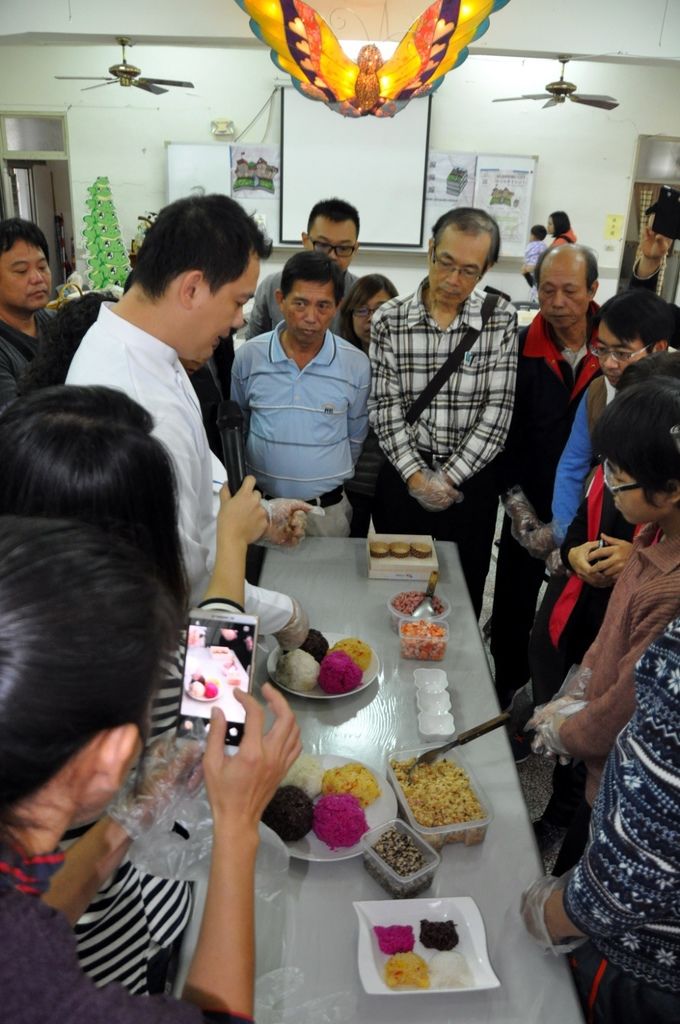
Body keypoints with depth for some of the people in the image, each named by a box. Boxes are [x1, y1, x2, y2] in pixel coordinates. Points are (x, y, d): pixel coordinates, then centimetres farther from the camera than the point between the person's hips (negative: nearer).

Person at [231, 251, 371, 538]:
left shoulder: (357, 364, -7)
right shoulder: (248, 356, -6)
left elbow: (356, 436, 6)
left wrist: (332, 478, 11)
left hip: (328, 510, 0)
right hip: (260, 504, 1)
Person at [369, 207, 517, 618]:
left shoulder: (502, 320, -6)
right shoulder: (390, 320, -5)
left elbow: (498, 410, -10)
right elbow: (385, 408, -7)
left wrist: (447, 479, -14)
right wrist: (415, 475, -15)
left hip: (471, 480, 0)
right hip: (402, 478, 0)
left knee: (463, 594, 13)